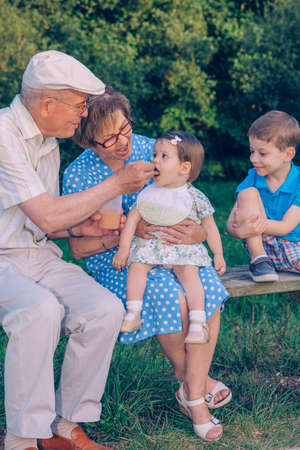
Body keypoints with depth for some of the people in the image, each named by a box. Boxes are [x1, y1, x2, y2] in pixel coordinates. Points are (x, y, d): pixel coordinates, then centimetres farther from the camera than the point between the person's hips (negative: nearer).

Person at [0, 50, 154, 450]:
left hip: (37, 254, 7)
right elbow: (47, 217, -21)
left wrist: (78, 228, -2)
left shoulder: (48, 142, 12)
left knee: (106, 309, -18)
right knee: (41, 309, -37)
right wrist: (117, 184, -12)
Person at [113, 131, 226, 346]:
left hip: (185, 248, -3)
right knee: (137, 265, -24)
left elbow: (209, 226, 8)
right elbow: (133, 218, 6)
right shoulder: (149, 193, 7)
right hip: (150, 244, 3)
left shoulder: (195, 198, 0)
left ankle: (198, 323, -28)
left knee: (189, 272, -28)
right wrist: (124, 247, -3)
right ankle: (133, 313, -22)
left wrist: (219, 255, 6)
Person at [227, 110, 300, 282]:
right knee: (248, 193, -19)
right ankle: (258, 260, -17)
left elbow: (285, 227, -17)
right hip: (261, 245, 3)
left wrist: (245, 228, -29)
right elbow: (231, 224, -4)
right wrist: (241, 229, -30)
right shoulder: (252, 179, -1)